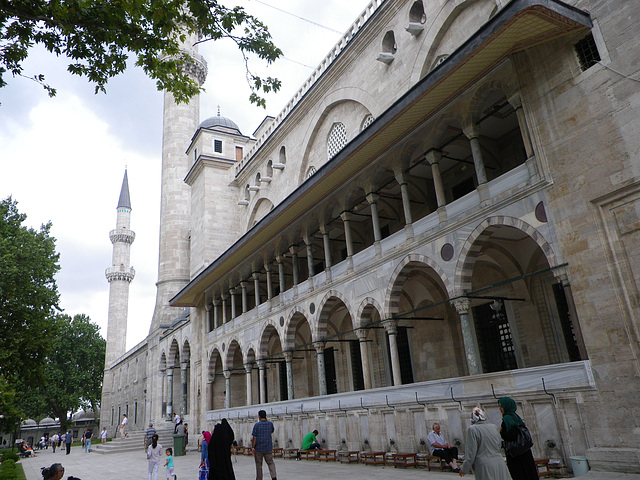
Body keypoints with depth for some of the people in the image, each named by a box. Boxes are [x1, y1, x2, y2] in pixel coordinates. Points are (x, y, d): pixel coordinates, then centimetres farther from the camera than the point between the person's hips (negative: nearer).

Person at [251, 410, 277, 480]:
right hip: (268, 448, 3)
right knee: (270, 462, 9)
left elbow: (254, 437, -11)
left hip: (258, 448, -2)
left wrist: (252, 447, -4)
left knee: (258, 464, 10)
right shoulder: (270, 424, 0)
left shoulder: (257, 425, -9)